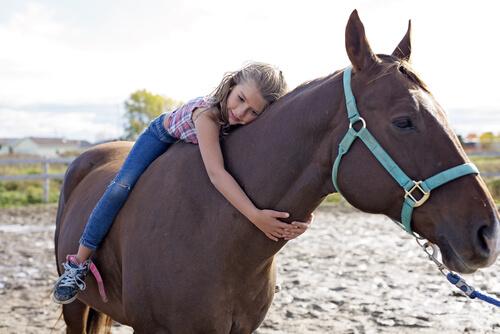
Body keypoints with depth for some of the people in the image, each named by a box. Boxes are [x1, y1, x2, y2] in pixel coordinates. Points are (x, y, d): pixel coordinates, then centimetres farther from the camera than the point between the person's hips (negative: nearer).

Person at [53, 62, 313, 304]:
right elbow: (215, 172, -58)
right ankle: (78, 265, -6)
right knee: (121, 187, -17)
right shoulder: (208, 112, -47)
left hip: (193, 148, 5)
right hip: (163, 134, -5)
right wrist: (255, 216, -69)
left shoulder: (255, 131, -33)